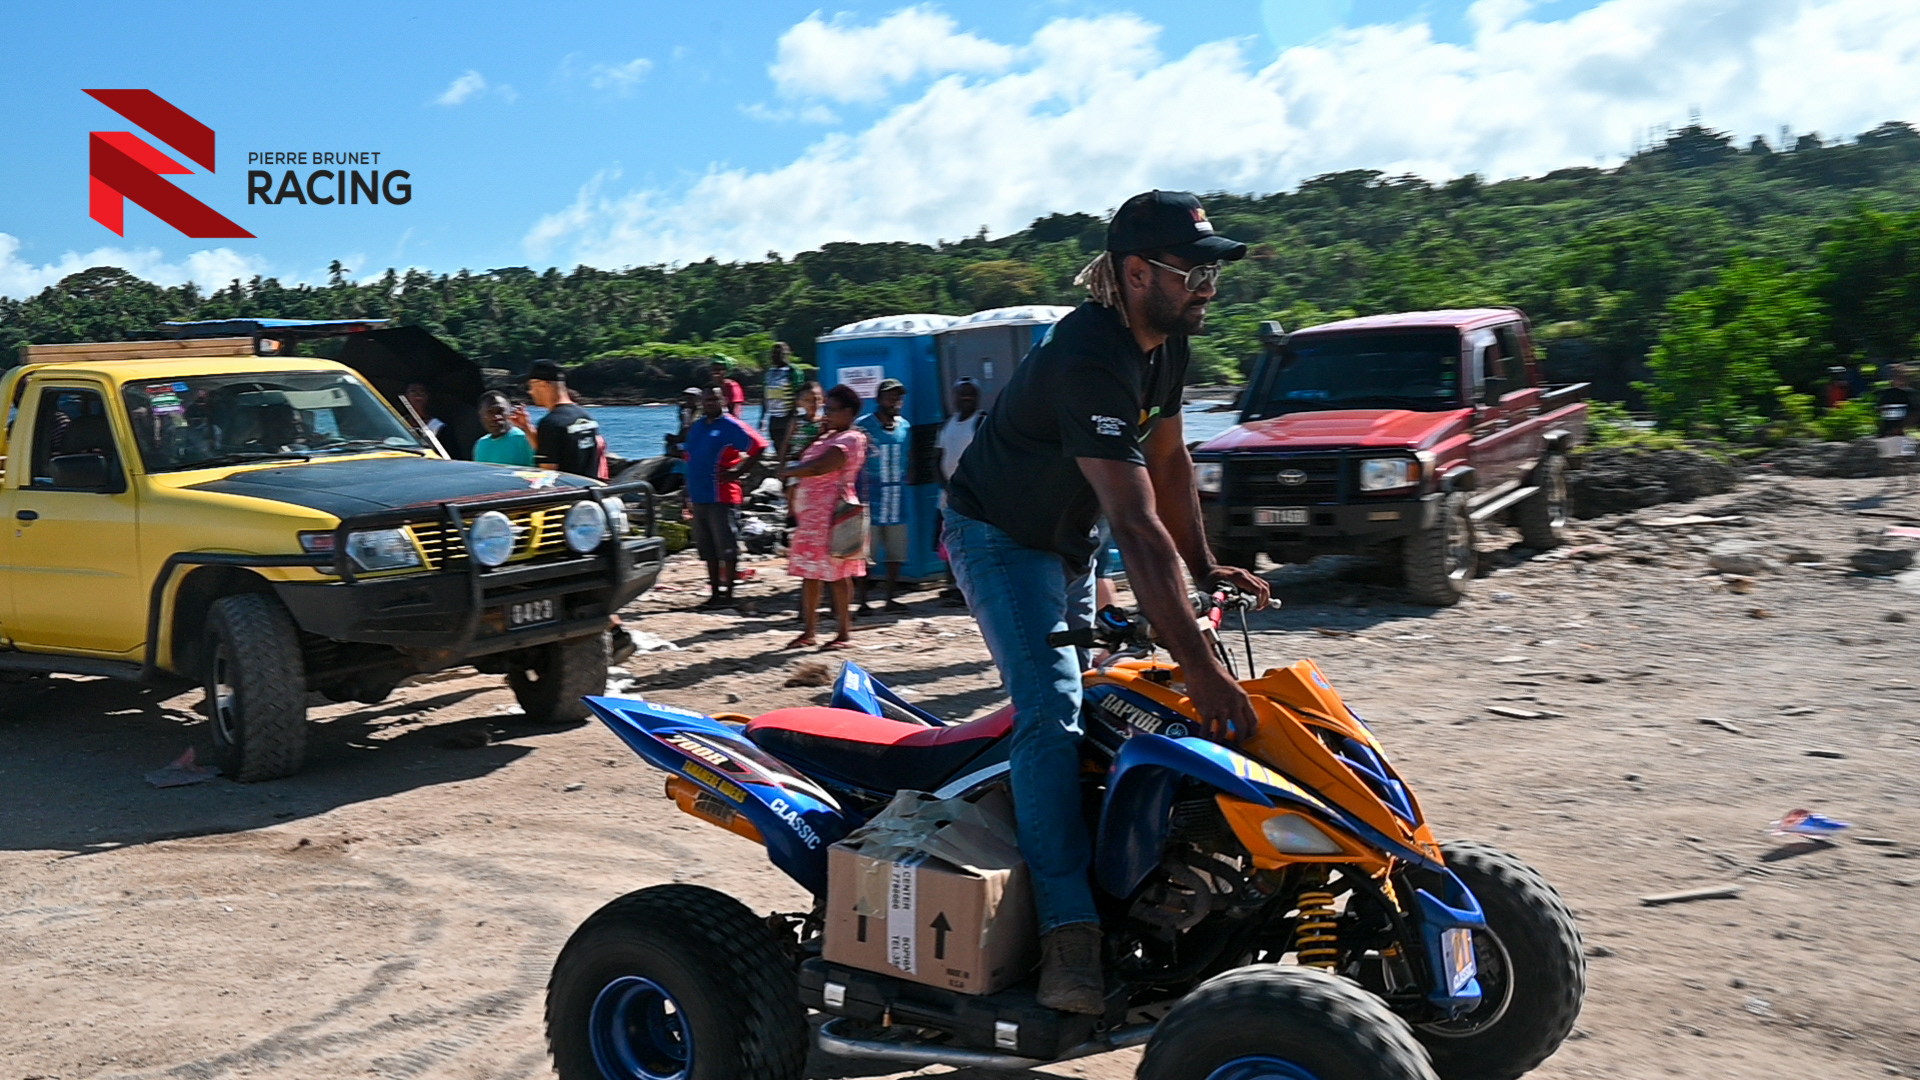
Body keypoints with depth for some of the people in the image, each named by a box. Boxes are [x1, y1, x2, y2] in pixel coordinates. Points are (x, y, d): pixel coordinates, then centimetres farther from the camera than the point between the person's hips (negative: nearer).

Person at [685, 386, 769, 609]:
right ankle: (714, 592, 21)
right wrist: (689, 490, 17)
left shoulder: (731, 426, -7)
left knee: (726, 548, -3)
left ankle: (727, 594, 3)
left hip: (722, 497, -8)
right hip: (699, 497, 8)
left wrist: (738, 471, -14)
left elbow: (759, 445, -16)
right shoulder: (696, 427, 16)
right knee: (708, 549, 12)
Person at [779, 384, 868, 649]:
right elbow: (802, 461, 19)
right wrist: (818, 434, 14)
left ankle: (845, 632, 2)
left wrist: (788, 472, -5)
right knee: (809, 571, 9)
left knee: (836, 573, -5)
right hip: (810, 513, 10)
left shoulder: (851, 439, -11)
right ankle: (808, 630, 16)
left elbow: (818, 468, -20)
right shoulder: (828, 437, 20)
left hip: (832, 513, -10)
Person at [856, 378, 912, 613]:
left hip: (897, 501, 5)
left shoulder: (905, 426, 11)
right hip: (870, 500, -5)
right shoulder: (863, 426, -6)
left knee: (896, 552, 8)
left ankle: (890, 598, 19)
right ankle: (863, 601, 7)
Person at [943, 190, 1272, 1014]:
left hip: (1066, 541, 10)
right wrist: (1199, 666, -41)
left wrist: (1205, 567, 4)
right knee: (1051, 711, -24)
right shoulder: (1089, 359, -33)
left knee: (1092, 696, 19)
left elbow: (1168, 460, 10)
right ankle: (1068, 939, -27)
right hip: (1000, 538, -10)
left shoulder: (1165, 339, -4)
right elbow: (1137, 524, -39)